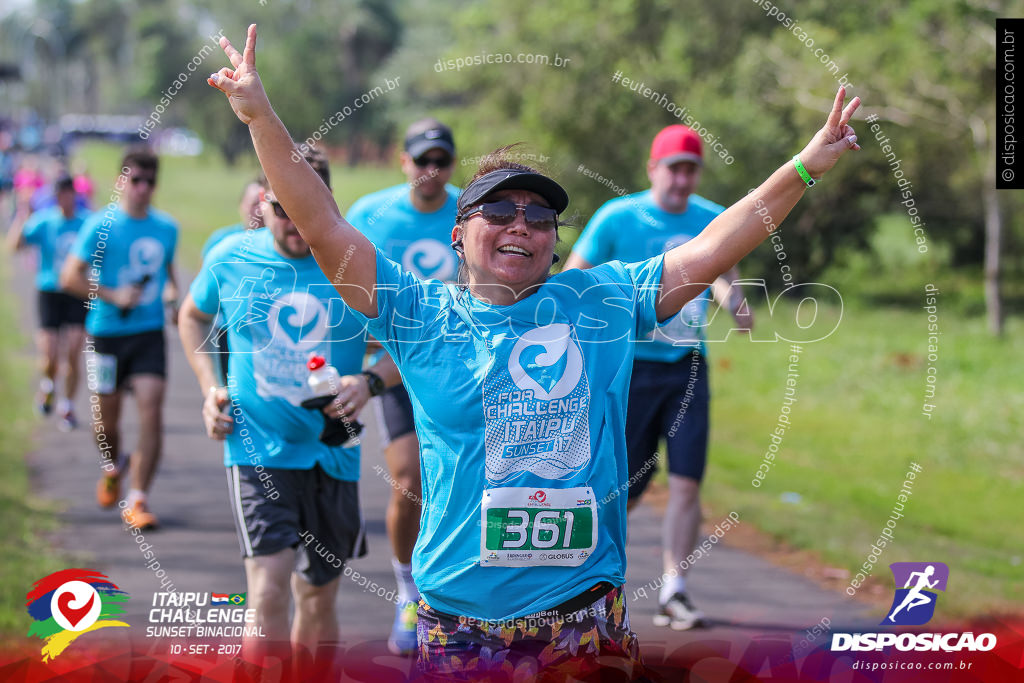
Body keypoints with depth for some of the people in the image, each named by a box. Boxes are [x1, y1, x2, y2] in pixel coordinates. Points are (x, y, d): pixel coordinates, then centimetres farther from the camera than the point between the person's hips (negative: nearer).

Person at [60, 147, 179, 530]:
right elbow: (70, 277, -8)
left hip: (150, 333, 2)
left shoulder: (167, 228, 7)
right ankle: (112, 469, 43)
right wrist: (112, 296, -16)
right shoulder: (101, 226, -7)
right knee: (107, 419, 9)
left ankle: (137, 500, -9)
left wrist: (171, 295, 4)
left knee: (151, 413, -13)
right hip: (107, 332, -2)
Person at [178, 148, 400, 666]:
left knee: (318, 600, 14)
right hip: (257, 449, -2)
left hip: (332, 453, 2)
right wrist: (210, 387, 5)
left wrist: (370, 381, -19)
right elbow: (193, 315, 19)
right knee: (269, 591, -18)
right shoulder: (230, 258, -2)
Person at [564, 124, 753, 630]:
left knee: (686, 483, -7)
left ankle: (674, 592, -2)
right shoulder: (618, 219, -6)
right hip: (631, 366, -3)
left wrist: (736, 303, -4)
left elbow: (723, 274, 19)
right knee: (624, 492, 0)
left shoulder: (713, 221, 5)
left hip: (688, 369, 3)